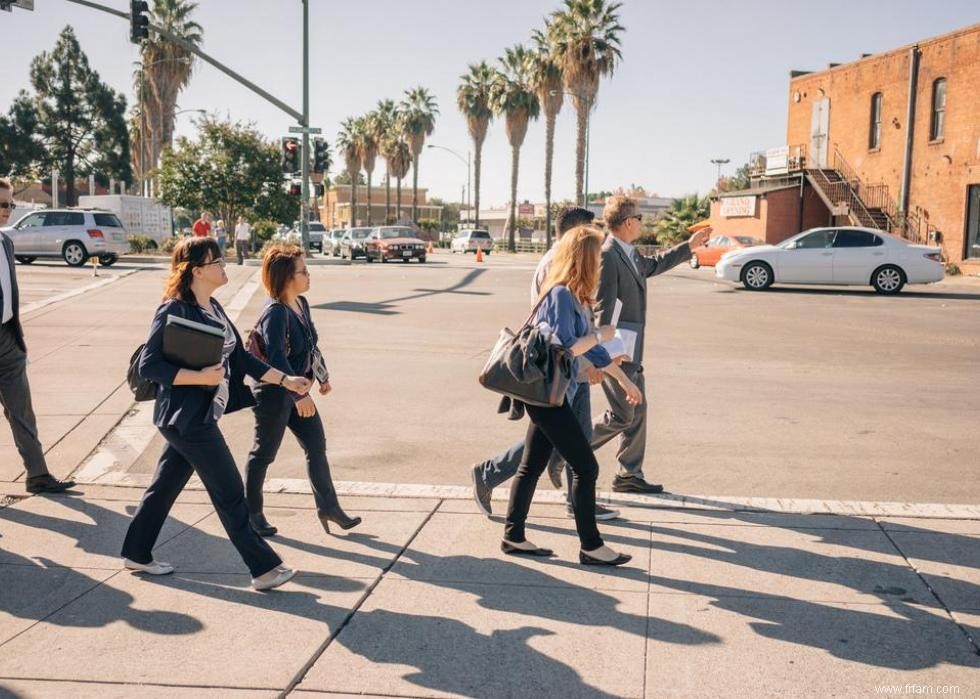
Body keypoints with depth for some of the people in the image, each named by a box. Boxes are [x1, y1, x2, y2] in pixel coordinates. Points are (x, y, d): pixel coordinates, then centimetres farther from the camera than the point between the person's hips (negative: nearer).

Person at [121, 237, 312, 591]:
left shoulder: (213, 308, 9)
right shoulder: (174, 311, -18)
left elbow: (241, 357, 13)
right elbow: (149, 365, -20)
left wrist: (286, 380, 12)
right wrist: (201, 377, -25)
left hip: (201, 416, 9)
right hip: (186, 417, -9)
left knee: (165, 484, 19)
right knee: (230, 491, -3)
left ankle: (136, 553, 35)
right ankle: (263, 567, 6)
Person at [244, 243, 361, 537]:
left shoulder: (301, 304, 3)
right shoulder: (275, 313, -23)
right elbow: (276, 358, -33)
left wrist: (322, 376, 19)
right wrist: (299, 395, -39)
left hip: (297, 390, 9)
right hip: (274, 393, -8)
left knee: (317, 447, 11)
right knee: (264, 454, 7)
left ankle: (328, 507, 21)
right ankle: (252, 513, 24)